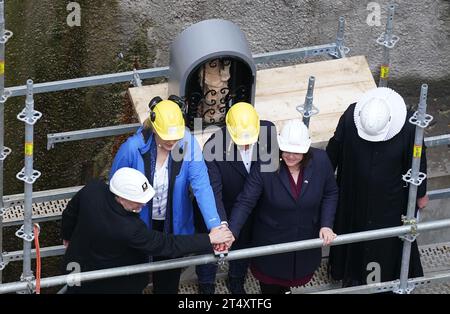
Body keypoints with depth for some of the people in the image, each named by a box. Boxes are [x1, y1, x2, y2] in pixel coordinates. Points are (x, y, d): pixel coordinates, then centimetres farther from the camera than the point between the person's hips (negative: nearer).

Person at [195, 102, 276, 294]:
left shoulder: (268, 131, -27)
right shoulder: (214, 147, -38)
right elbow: (213, 190, -40)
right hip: (220, 209, -3)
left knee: (243, 244, 29)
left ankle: (237, 281, 57)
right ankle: (206, 286, 51)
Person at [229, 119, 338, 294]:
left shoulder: (320, 161, -15)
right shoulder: (265, 166, -25)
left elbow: (330, 194, 0)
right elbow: (245, 202, -26)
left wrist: (326, 225, -12)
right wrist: (231, 232, -38)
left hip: (306, 240, 3)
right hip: (271, 242, -2)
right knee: (270, 287, 15)